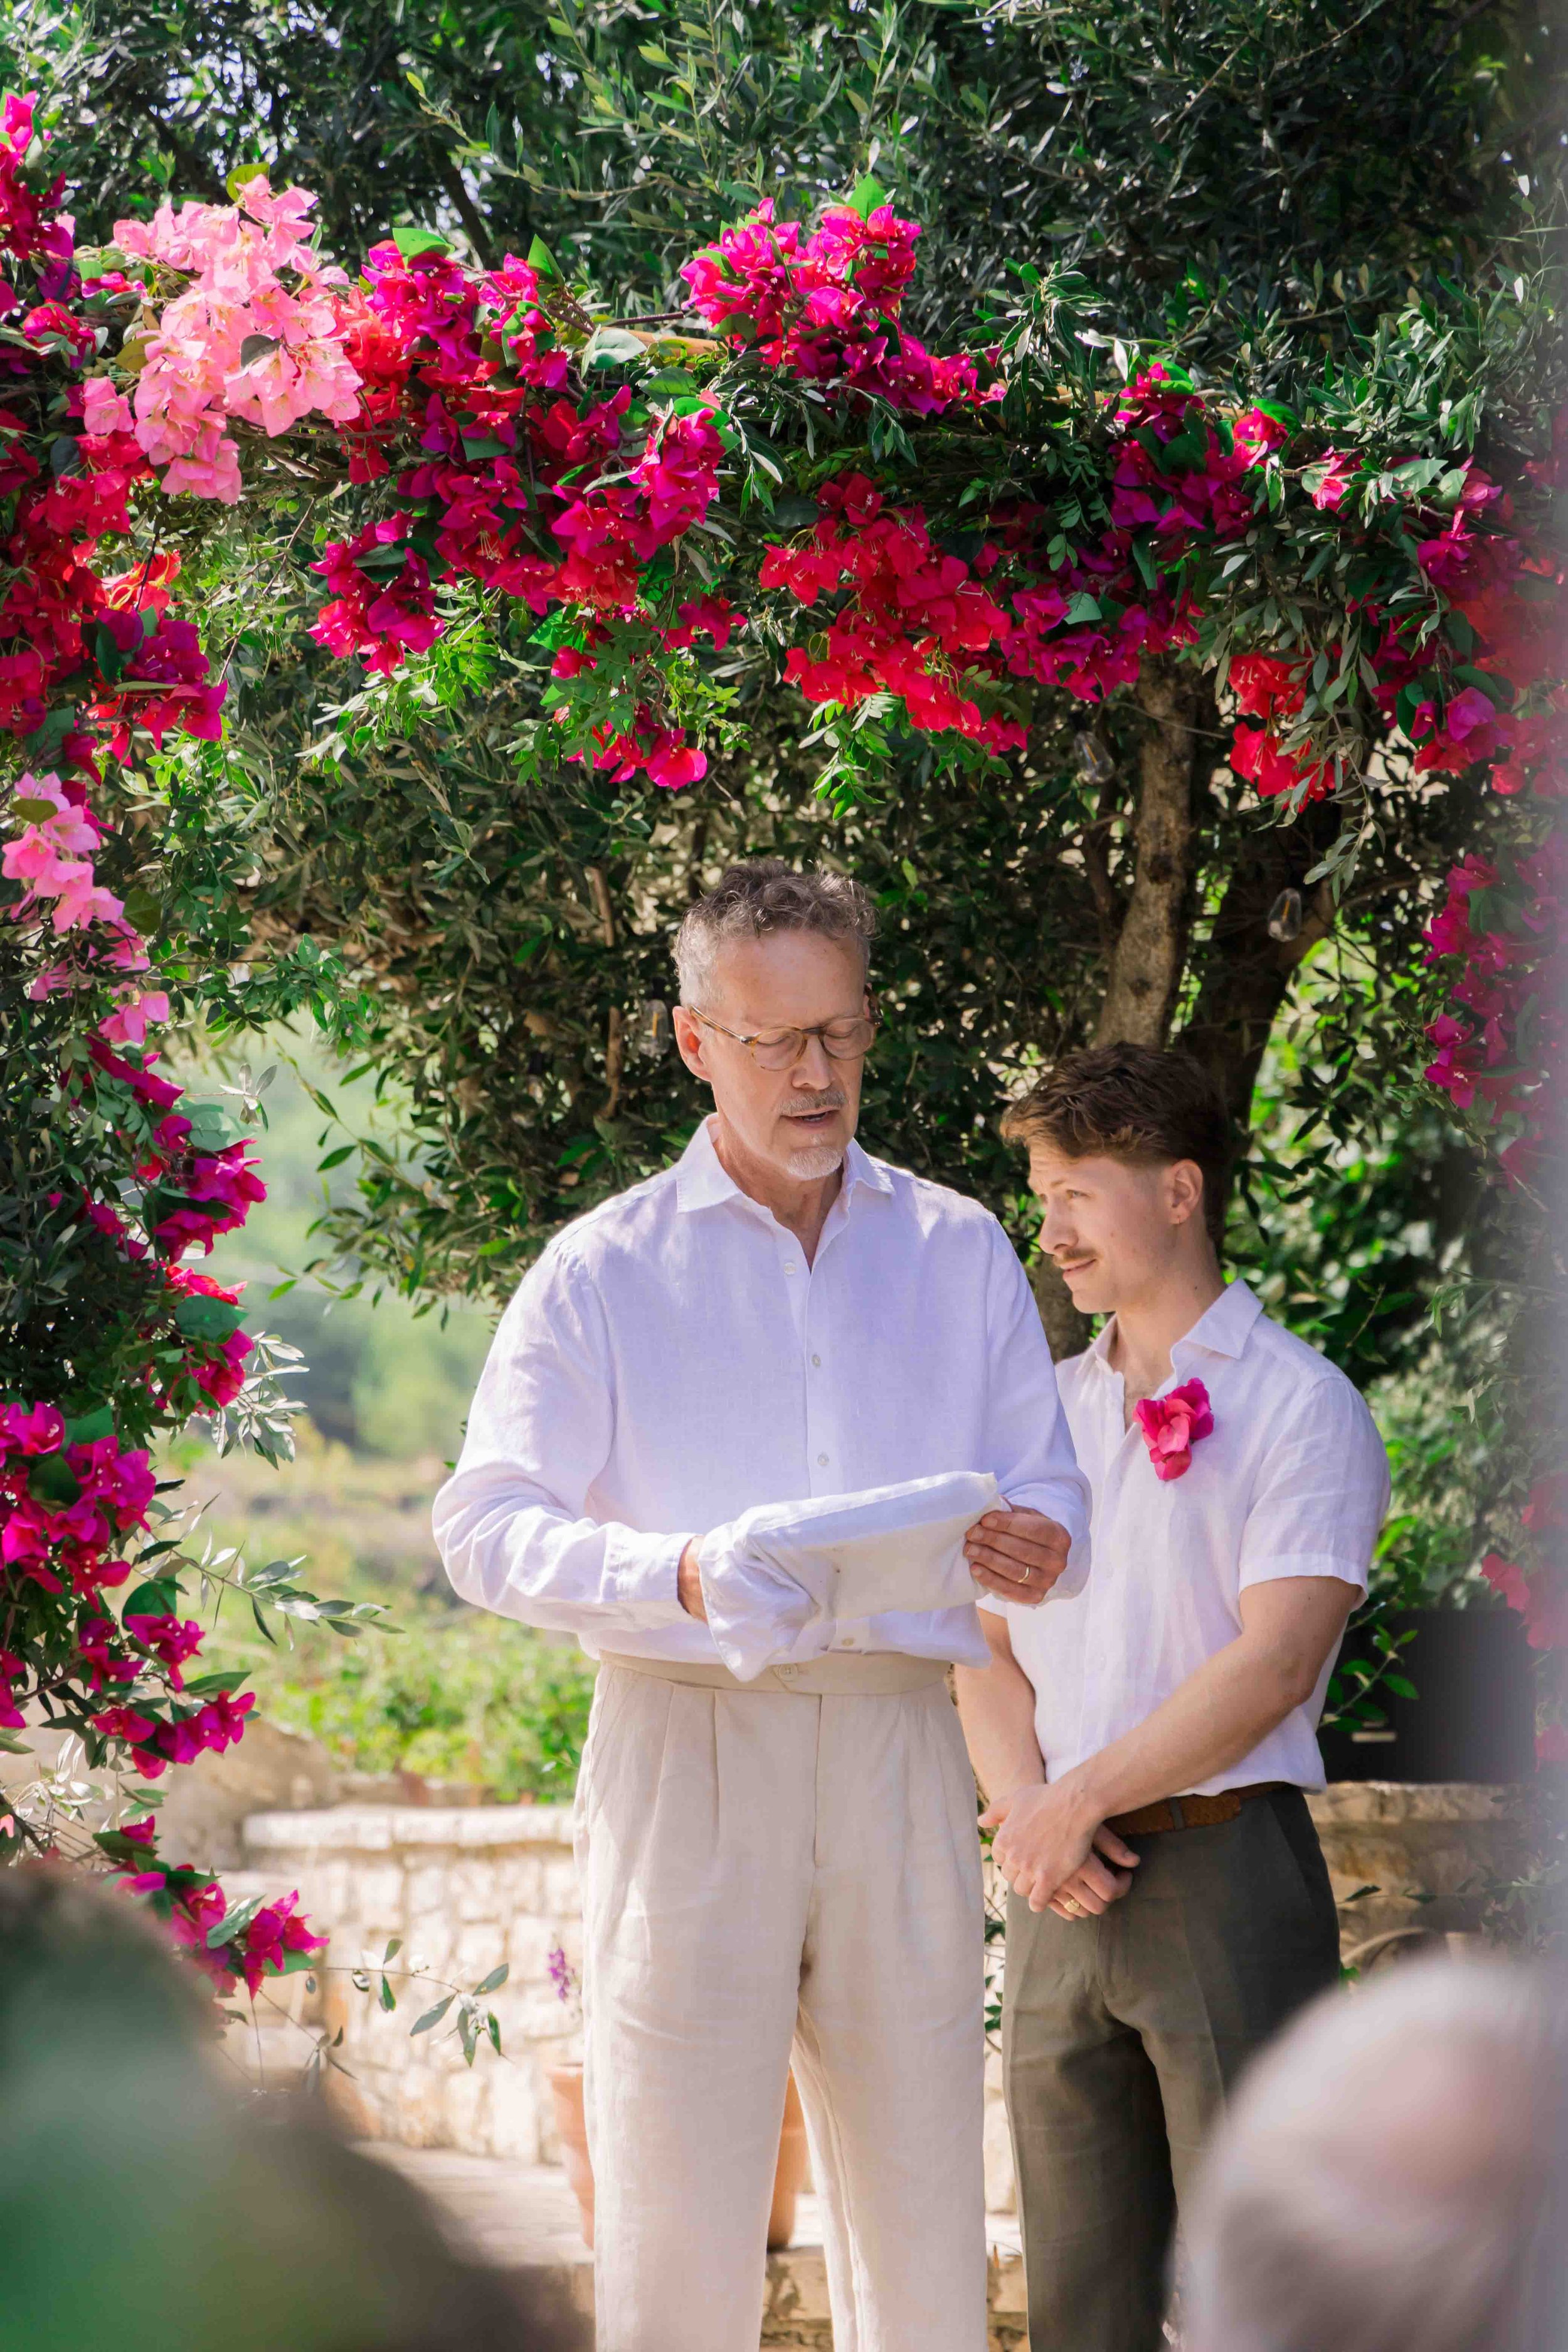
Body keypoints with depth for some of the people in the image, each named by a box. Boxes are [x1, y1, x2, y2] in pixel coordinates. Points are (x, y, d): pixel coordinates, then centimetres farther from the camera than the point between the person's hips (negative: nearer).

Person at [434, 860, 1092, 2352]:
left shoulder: (961, 1253, 17)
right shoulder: (604, 1269, 8)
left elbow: (1048, 1489, 14)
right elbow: (485, 1526, 0)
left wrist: (1034, 1547, -11)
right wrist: (680, 1575, -18)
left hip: (898, 1743, 3)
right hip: (687, 1739, -2)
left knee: (922, 2219, 1)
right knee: (676, 2223, -8)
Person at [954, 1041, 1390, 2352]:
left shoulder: (1299, 1402, -2)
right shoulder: (1043, 1412, 17)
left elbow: (1274, 1662, -12)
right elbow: (988, 1653, 14)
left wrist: (1078, 1800, -11)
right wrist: (1027, 1816, -4)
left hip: (1223, 1866, -6)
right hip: (1064, 1891, 6)